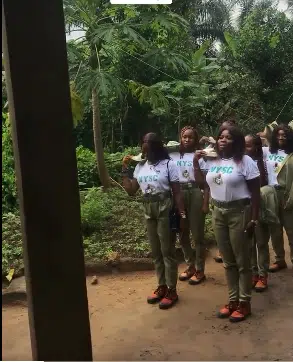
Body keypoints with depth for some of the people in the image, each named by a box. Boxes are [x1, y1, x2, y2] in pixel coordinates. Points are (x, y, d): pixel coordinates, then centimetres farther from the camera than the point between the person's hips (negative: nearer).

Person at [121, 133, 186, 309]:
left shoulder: (168, 164, -8)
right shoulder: (140, 166, 9)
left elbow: (177, 193, -8)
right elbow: (131, 190, 8)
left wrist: (183, 214, -12)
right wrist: (125, 169, 3)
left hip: (165, 209, -6)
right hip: (148, 210, 6)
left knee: (167, 250, 2)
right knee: (156, 251, 14)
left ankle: (172, 290, 14)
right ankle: (162, 286, 27)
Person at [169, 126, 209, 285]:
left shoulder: (199, 156, 0)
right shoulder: (174, 155, 7)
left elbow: (205, 182, -3)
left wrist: (206, 203, -11)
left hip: (194, 194, -3)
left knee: (197, 234, 4)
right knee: (182, 234, 13)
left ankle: (200, 270, 17)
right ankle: (190, 266, 30)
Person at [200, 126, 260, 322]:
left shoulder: (245, 161, -8)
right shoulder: (212, 161, 9)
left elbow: (255, 192, -9)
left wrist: (254, 218, -14)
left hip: (239, 213, -5)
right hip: (218, 213, 6)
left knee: (242, 261, 5)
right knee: (228, 261, 14)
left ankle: (244, 303, 17)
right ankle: (233, 300, 26)